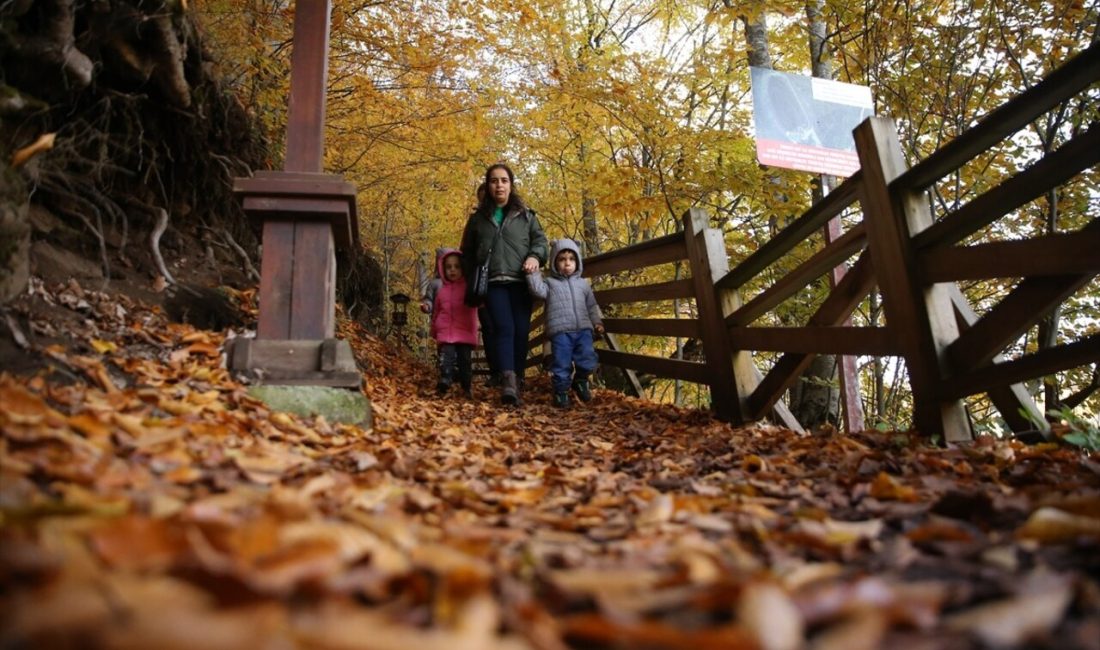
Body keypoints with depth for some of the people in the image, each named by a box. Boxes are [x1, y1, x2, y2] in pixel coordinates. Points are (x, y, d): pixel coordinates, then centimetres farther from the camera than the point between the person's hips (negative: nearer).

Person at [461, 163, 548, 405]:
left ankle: (516, 380, 5)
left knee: (521, 331, -4)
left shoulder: (525, 215, 17)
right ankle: (508, 379, -30)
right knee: (503, 328, -18)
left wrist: (535, 256, -11)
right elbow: (467, 253, 23)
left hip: (521, 281, 1)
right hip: (493, 283, -1)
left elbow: (540, 239, 12)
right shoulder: (477, 218, 18)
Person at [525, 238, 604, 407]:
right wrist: (533, 273, -11)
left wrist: (596, 322, 13)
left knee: (587, 360, -3)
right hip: (560, 331, -3)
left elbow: (591, 305, 22)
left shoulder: (583, 284, 19)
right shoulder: (550, 282, 11)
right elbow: (538, 290, -9)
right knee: (561, 364, -4)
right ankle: (561, 391, 12)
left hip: (583, 329, 3)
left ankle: (580, 381, 25)